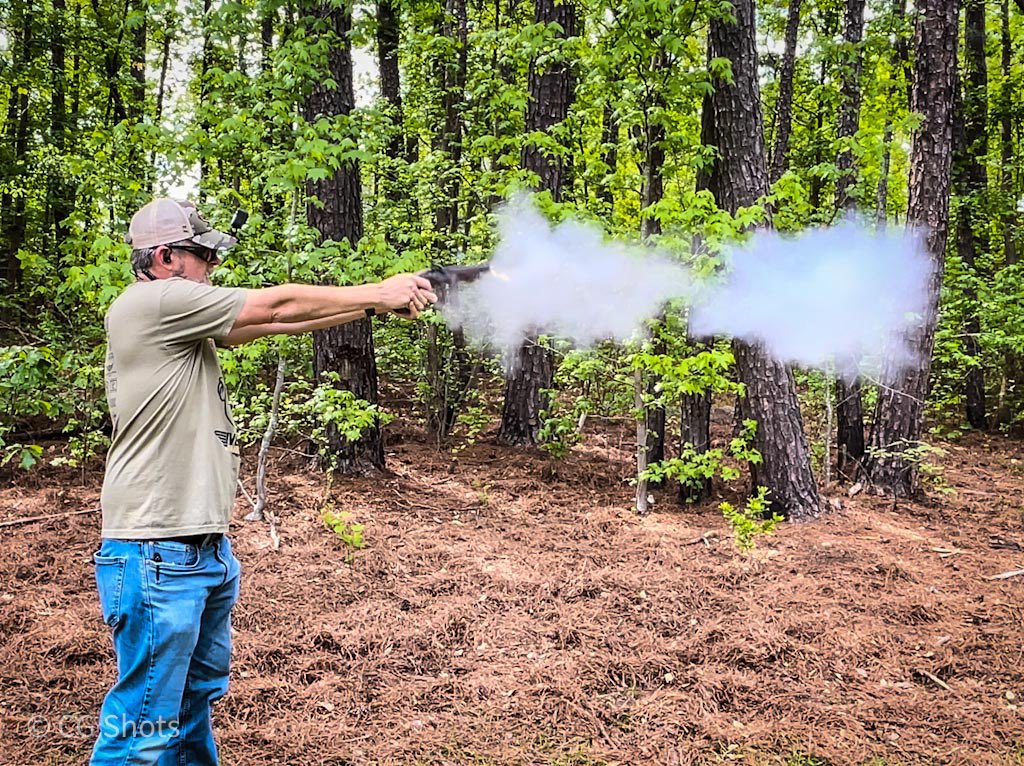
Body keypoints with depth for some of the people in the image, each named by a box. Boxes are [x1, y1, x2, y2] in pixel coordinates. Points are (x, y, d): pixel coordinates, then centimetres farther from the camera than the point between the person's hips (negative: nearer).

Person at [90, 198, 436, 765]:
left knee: (199, 692, 21)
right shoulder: (153, 302, -14)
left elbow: (275, 323, 10)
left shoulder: (181, 316, 14)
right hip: (158, 554, -10)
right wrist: (379, 293, -2)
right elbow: (278, 306, -11)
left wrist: (382, 301, 6)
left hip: (207, 547, 10)